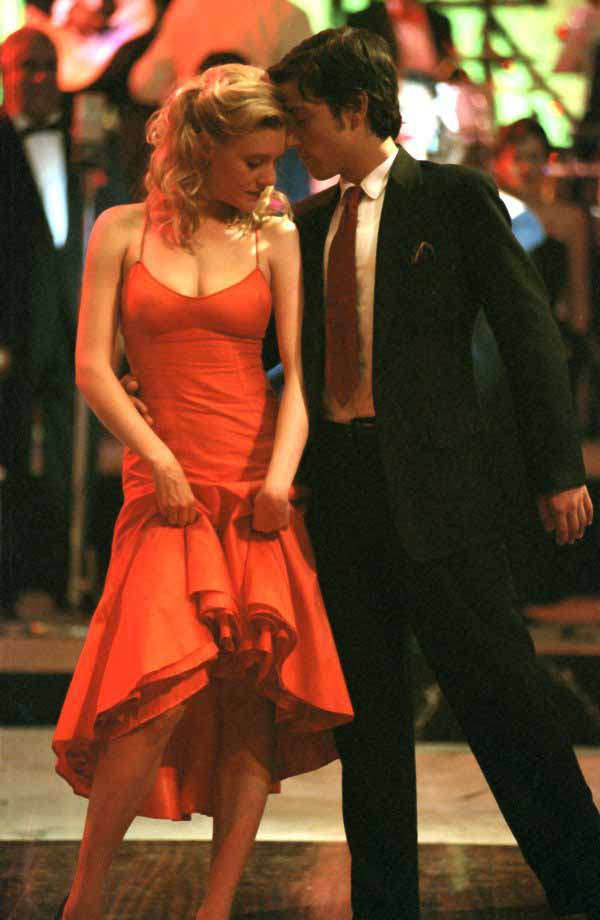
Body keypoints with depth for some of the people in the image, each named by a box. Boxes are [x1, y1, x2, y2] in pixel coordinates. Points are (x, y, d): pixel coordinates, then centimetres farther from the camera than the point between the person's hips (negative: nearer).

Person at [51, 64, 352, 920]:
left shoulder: (275, 239, 8)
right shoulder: (123, 231, 5)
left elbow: (297, 370, 3)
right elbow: (92, 369, 1)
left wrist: (282, 472, -12)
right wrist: (159, 458, -9)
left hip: (257, 495, 2)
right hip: (167, 493, -2)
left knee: (251, 703, -7)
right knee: (168, 690, -19)